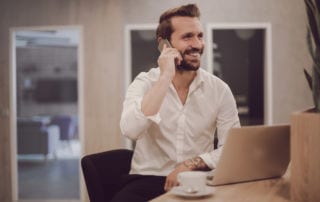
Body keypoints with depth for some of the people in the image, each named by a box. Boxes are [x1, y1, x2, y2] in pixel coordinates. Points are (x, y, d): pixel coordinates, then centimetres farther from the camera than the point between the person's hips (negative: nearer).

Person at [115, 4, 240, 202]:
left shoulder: (219, 89, -1)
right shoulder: (144, 83, -5)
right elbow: (131, 130, -24)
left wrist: (191, 164, -17)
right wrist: (165, 77, -23)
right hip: (148, 180, -2)